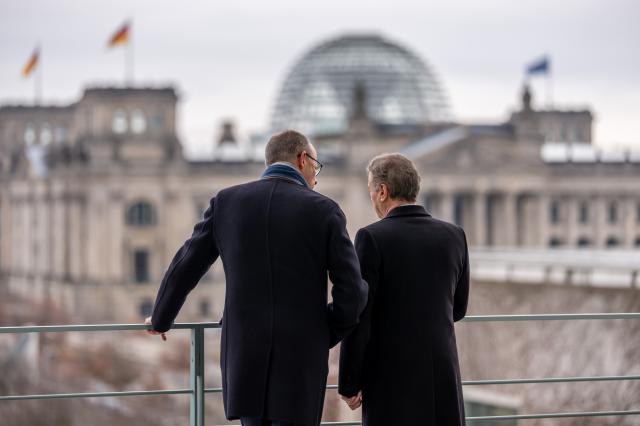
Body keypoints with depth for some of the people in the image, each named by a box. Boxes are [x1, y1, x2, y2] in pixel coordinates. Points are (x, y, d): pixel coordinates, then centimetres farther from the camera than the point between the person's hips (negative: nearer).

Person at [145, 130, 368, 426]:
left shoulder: (227, 202, 3)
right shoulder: (324, 211, -5)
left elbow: (184, 268, 11)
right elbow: (352, 293, -7)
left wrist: (161, 319, 29)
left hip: (245, 358, 3)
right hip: (299, 362, -3)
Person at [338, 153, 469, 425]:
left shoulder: (372, 238, -10)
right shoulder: (454, 236, 5)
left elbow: (358, 319, -12)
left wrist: (348, 385, -3)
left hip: (392, 381, -4)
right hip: (443, 379, 4)